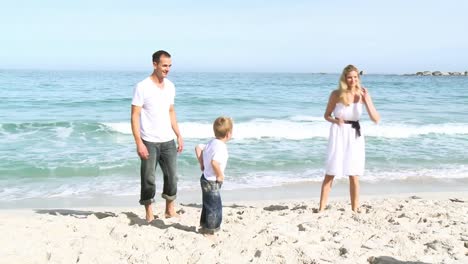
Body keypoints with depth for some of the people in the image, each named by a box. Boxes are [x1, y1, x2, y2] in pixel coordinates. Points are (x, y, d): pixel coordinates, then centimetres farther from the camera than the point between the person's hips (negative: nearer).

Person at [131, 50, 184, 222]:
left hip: (168, 141, 6)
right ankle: (149, 213, 17)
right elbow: (135, 116, -12)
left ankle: (170, 210, 25)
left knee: (172, 176, 10)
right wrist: (139, 143, -18)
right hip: (149, 142, -5)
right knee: (148, 178, 4)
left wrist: (179, 136, 12)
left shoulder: (170, 86, 8)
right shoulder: (142, 87, -11)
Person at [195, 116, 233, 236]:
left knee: (207, 205, 24)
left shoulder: (212, 142, 4)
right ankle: (210, 230, 14)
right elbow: (214, 162, -38)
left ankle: (204, 225, 38)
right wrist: (220, 175, -23)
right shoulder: (221, 147, -25)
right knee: (215, 207, 4)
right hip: (212, 182, -10)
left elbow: (198, 148, 12)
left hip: (206, 178, 10)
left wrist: (202, 164, 14)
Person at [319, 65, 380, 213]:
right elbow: (326, 115, 4)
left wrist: (366, 100, -18)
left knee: (354, 176, 4)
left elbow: (376, 120, -8)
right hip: (338, 135, -1)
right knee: (330, 174, 1)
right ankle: (321, 209, 8)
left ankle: (354, 210, 16)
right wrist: (336, 121, -17)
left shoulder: (362, 94, -4)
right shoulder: (336, 94, -7)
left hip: (355, 136, 1)